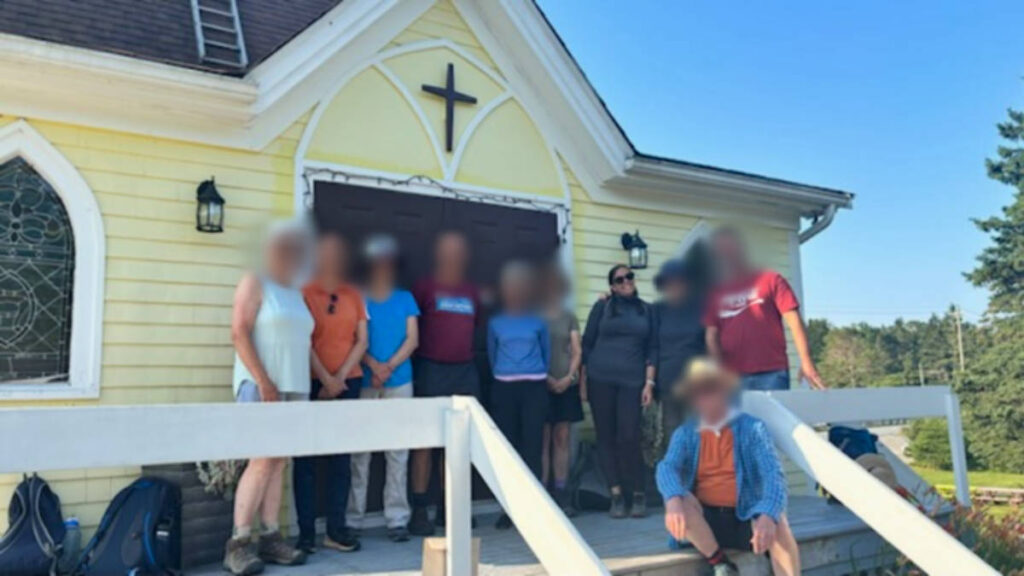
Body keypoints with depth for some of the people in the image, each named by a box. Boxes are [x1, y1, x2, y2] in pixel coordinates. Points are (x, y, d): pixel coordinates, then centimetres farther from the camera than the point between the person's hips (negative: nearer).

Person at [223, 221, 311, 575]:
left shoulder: (296, 294, 18)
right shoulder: (255, 284, 0)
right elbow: (239, 333, -9)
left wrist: (304, 387, 9)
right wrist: (264, 380, -16)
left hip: (295, 387, 6)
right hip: (260, 386, -6)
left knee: (280, 464, 5)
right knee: (263, 461, -11)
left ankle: (271, 539, 11)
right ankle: (238, 544, -2)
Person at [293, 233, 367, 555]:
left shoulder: (353, 295, 11)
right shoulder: (305, 293, 0)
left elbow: (361, 341, 7)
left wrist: (340, 377, -4)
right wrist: (326, 379, -11)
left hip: (348, 383, 4)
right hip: (313, 384, -3)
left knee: (341, 457, 6)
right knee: (307, 456, 0)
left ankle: (336, 529, 12)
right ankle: (306, 532, 6)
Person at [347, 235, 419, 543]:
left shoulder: (405, 298, 12)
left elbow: (412, 339, 5)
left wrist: (389, 366, -9)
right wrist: (374, 365, -15)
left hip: (399, 383, 2)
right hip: (364, 383, -2)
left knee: (398, 451, 3)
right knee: (359, 451, -1)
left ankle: (397, 519, 8)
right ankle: (352, 520, 6)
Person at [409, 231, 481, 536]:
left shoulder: (472, 291, 14)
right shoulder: (425, 287, 0)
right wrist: (416, 363, -2)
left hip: (465, 371, 5)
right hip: (431, 371, -5)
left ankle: (449, 508, 17)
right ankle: (419, 511, 2)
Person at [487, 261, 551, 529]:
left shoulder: (538, 321, 6)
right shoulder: (495, 322, 7)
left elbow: (546, 351, 15)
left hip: (534, 387, -1)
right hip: (503, 388, 1)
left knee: (532, 446, -4)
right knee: (506, 447, 3)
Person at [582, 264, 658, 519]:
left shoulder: (646, 310, 11)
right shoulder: (602, 306, 6)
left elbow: (652, 348, 9)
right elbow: (587, 342, 5)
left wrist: (649, 383, 0)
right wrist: (583, 379, 0)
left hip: (632, 381, 0)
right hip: (600, 380, 0)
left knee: (629, 437, -8)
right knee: (606, 436, 2)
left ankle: (639, 494, 9)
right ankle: (616, 495, 10)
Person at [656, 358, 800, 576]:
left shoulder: (752, 428, 0)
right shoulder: (685, 433, 4)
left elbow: (773, 473, -13)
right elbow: (666, 468, -13)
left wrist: (767, 515, -34)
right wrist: (674, 499, -37)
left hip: (745, 518, -1)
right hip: (704, 520, 1)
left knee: (776, 523, -32)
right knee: (679, 502, -30)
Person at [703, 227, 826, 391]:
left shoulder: (770, 280, 8)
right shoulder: (714, 293, 13)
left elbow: (794, 321, 0)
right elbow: (711, 335, 8)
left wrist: (806, 361, -12)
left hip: (772, 373, -1)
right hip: (733, 377, 2)